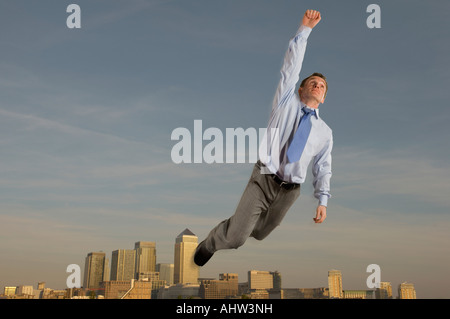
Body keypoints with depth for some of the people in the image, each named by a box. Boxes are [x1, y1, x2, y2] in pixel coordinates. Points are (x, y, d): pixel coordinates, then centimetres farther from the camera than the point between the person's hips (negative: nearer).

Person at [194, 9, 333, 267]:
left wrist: (323, 200, 2)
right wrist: (305, 29, -8)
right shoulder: (287, 102, 9)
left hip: (290, 190, 3)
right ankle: (209, 243, 21)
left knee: (258, 235, 9)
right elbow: (292, 66, 0)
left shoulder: (325, 132, 14)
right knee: (236, 237, -12)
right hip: (264, 179, -3)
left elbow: (323, 169, 13)